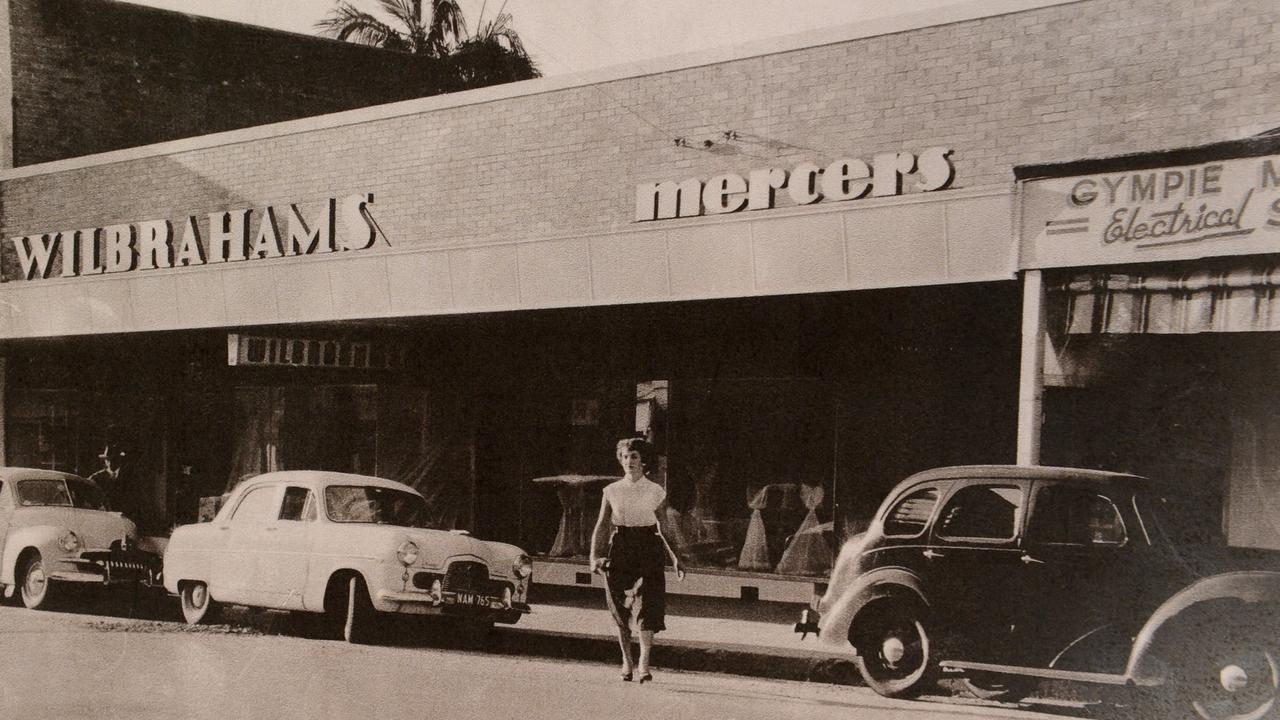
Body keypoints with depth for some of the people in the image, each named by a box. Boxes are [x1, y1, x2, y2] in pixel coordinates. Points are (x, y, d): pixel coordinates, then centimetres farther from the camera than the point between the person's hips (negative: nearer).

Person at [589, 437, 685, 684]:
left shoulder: (655, 492, 4)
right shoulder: (612, 490, 6)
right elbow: (601, 526, 8)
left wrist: (674, 558, 9)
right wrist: (594, 556, -4)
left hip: (649, 550, -1)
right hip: (620, 550, 1)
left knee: (647, 605, -13)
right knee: (621, 611, 5)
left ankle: (644, 663, -14)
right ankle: (626, 660, 21)